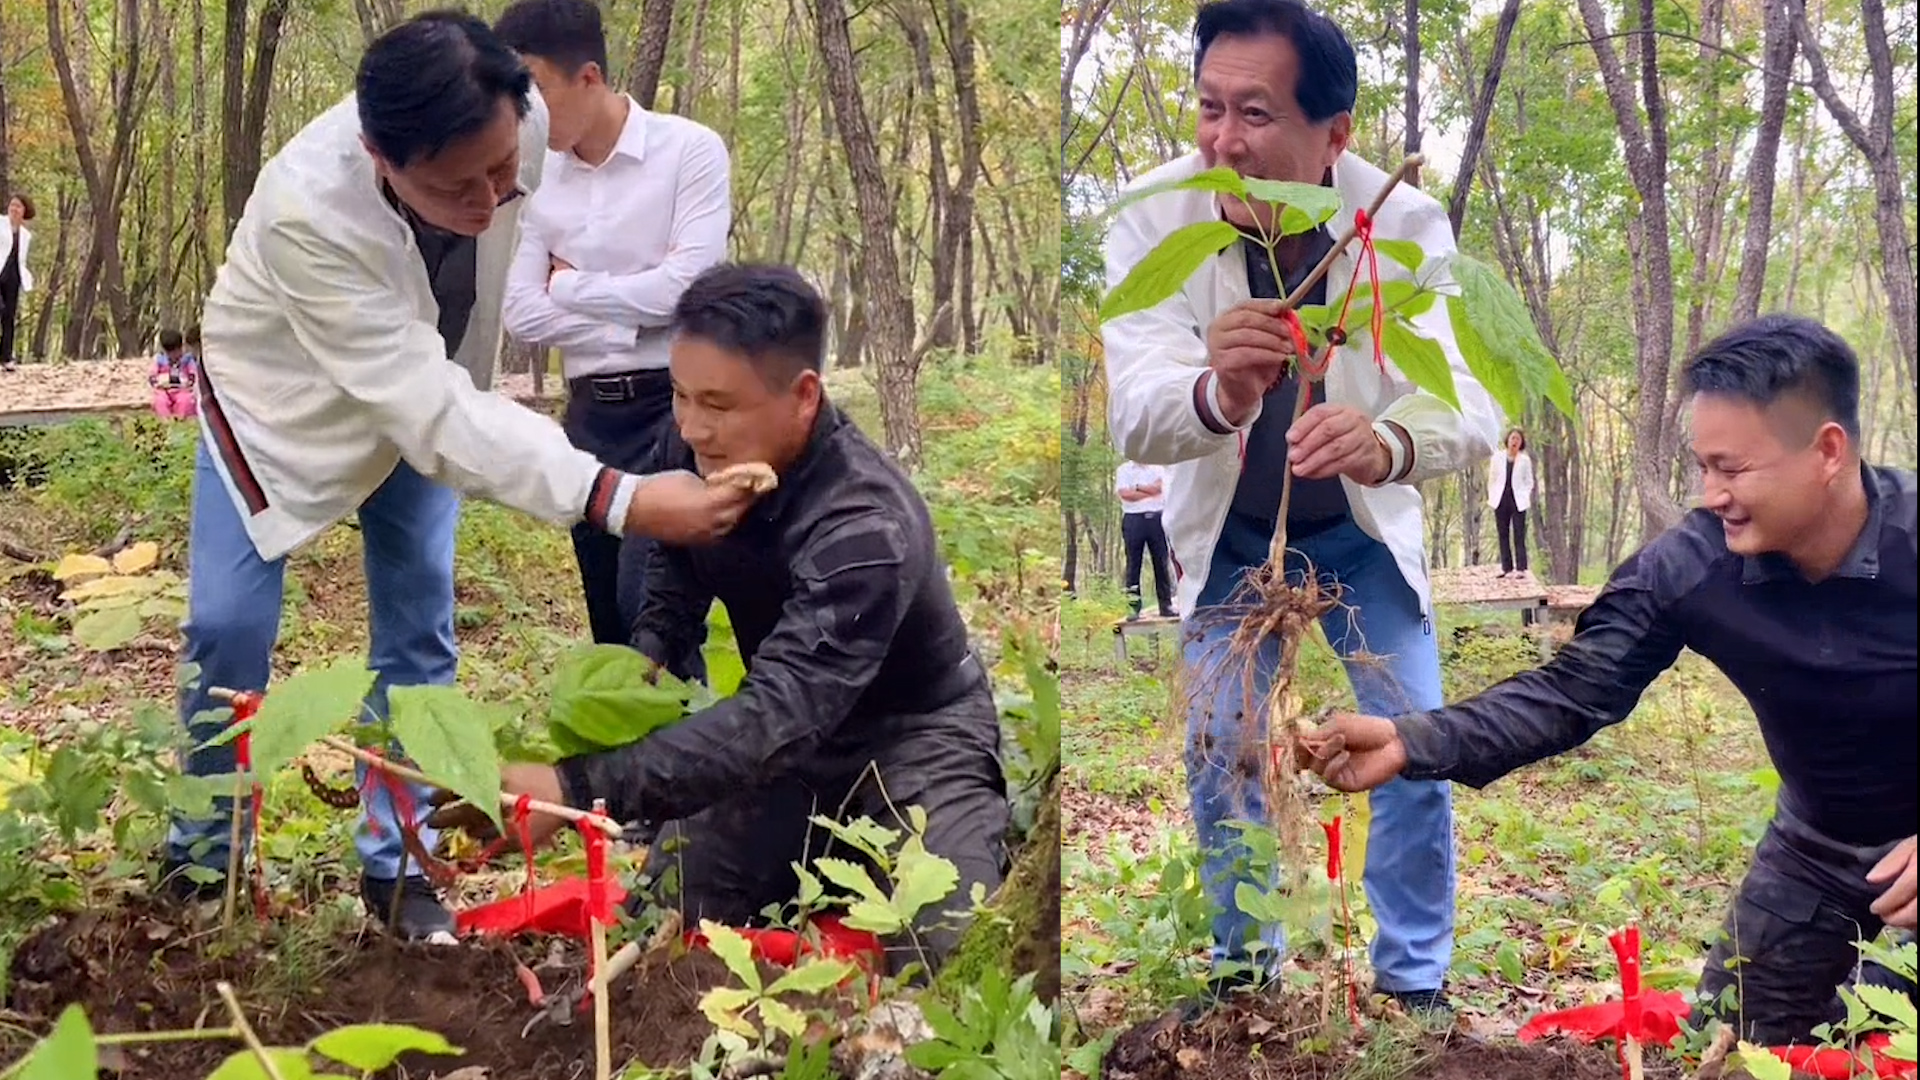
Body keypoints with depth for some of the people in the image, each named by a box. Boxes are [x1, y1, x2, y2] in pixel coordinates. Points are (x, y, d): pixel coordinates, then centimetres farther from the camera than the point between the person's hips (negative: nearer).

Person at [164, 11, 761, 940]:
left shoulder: (523, 125, -30)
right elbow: (429, 409, -48)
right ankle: (201, 854, 16)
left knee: (418, 628, 1)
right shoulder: (307, 212, -45)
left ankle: (396, 863, 12)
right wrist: (618, 499, -58)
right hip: (281, 393, -4)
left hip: (425, 391, 4)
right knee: (228, 625, -5)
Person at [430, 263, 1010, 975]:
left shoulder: (867, 528, -36)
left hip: (915, 729, -6)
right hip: (796, 725, 6)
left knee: (947, 962, -23)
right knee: (668, 904, -9)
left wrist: (575, 789, -52)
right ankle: (830, 843, 14)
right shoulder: (697, 450, -13)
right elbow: (675, 564, 12)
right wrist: (647, 660, -7)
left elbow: (779, 717, -46)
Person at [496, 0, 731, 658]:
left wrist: (569, 285, -6)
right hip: (589, 412, 6)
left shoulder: (689, 150, -9)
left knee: (651, 608, -14)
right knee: (610, 619, 10)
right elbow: (522, 315, -1)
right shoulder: (537, 179, 5)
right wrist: (631, 329, -10)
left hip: (678, 404, -5)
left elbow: (684, 287, -18)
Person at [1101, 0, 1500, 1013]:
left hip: (1365, 528, 0)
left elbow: (1470, 398, -39)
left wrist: (1388, 441, -63)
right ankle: (1244, 966, 26)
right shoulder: (1154, 215, -26)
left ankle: (1415, 983, 20)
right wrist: (1216, 396, -60)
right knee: (1221, 756, 1)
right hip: (1227, 534, 0)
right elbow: (1134, 414, -36)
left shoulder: (1406, 222, -27)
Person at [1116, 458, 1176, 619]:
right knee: (1133, 563, -1)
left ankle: (1166, 604, 7)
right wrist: (1150, 492, -4)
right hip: (1133, 519, -2)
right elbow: (1125, 494, -8)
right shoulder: (1123, 470, 6)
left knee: (1161, 562, 3)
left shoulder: (1157, 469, 12)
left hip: (1156, 518, 2)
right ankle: (1133, 607, 1)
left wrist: (1137, 487, -5)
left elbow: (1158, 487, -6)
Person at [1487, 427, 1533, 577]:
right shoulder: (1497, 457, 7)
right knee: (1503, 535, 2)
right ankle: (1507, 568, 5)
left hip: (1518, 501, -2)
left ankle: (1521, 568, -8)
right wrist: (1491, 498, 2)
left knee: (1519, 535, -7)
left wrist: (1525, 497, -4)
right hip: (1501, 500, 2)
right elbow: (1491, 479, 9)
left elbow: (1529, 482, 9)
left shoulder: (1525, 460, 5)